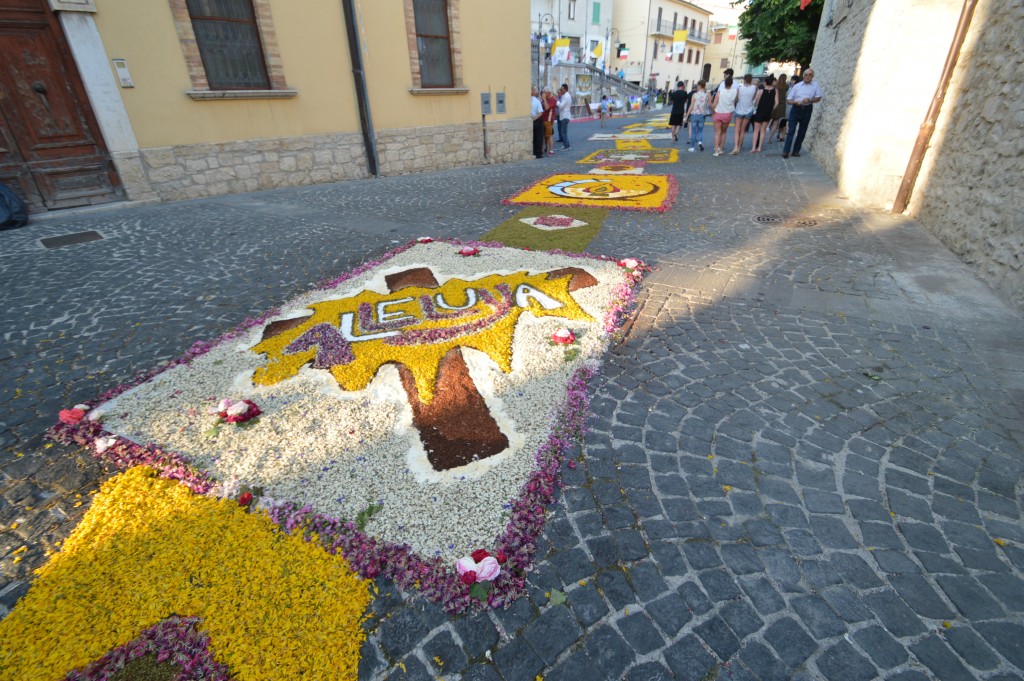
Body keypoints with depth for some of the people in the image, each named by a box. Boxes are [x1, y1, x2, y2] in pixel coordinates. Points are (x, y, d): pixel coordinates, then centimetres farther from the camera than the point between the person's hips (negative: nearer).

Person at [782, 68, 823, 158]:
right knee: (791, 130, -9)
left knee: (802, 131, 6)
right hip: (796, 109, -1)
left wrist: (809, 100, -20)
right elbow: (788, 100, 1)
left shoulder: (816, 85, 4)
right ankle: (785, 151, -12)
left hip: (807, 110, 1)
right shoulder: (796, 86, 3)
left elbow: (818, 98, 0)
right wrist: (796, 102, -18)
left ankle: (796, 150, 13)